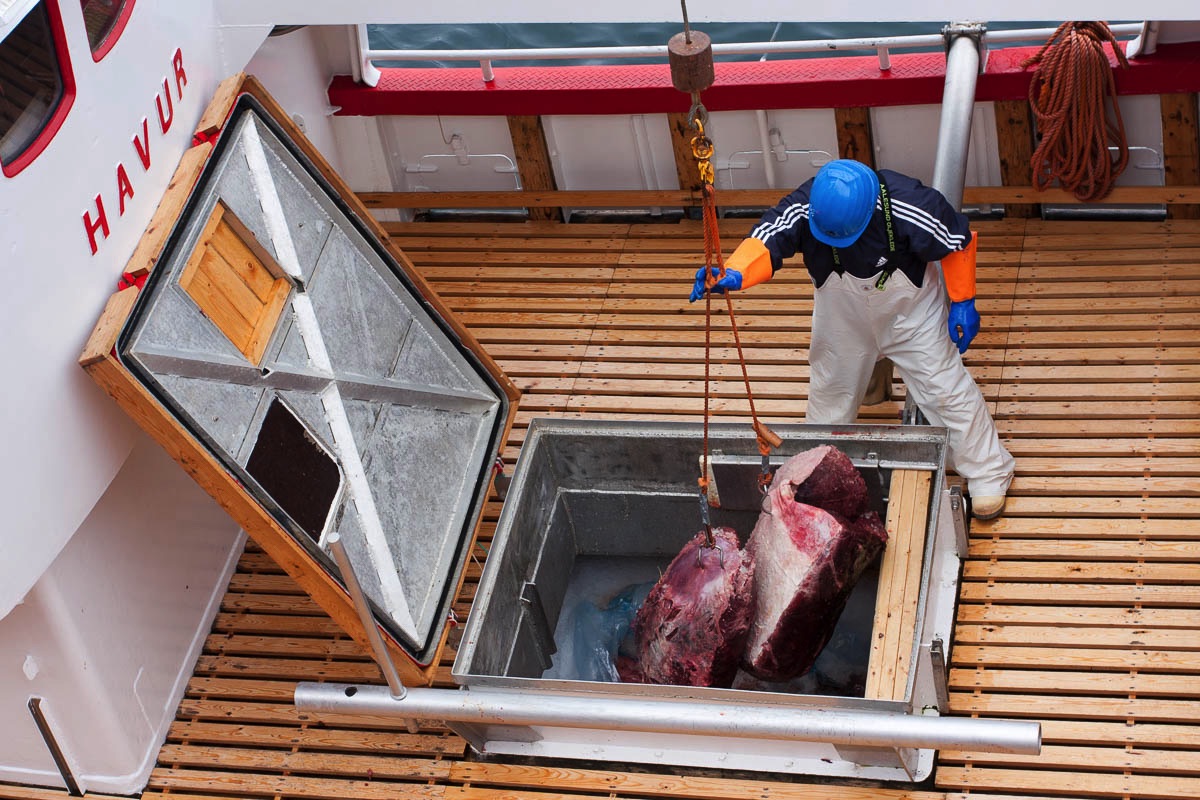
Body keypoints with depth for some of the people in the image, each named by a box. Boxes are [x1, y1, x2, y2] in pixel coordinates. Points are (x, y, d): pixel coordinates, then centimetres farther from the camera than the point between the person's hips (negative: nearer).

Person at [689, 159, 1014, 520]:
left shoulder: (910, 207, -38)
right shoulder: (803, 208, -33)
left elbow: (959, 241, -21)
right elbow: (766, 241, -47)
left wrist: (963, 303, -15)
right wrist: (733, 276, -68)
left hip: (909, 310, -3)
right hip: (842, 313, 3)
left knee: (945, 388, 2)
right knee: (830, 389, 20)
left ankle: (988, 473, 21)